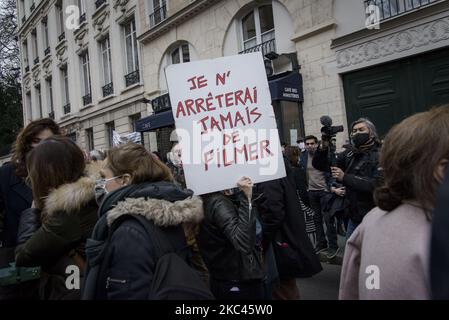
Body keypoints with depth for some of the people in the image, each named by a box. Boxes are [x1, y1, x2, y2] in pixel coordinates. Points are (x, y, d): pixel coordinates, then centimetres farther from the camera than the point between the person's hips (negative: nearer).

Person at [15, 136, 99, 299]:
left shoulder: (69, 212, -25)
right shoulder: (89, 198, 3)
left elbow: (23, 256, -17)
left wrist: (32, 210, -8)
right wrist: (38, 210, 1)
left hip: (70, 293, -8)